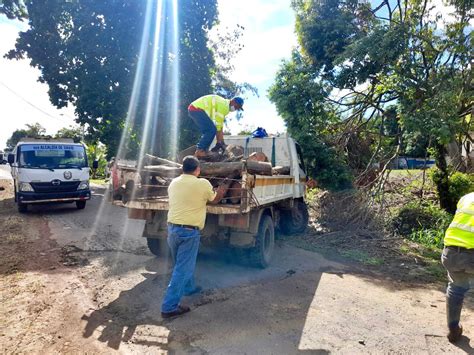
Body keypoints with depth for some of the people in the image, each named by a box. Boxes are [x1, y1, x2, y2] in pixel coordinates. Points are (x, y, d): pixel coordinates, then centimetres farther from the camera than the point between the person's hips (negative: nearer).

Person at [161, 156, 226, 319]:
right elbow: (214, 199, 8)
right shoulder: (203, 184, -10)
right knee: (182, 269, 0)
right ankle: (169, 307, 4)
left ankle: (188, 288, 45)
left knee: (182, 263, 25)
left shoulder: (174, 183, 7)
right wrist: (221, 192, 31)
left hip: (172, 228, 7)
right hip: (189, 231, -7)